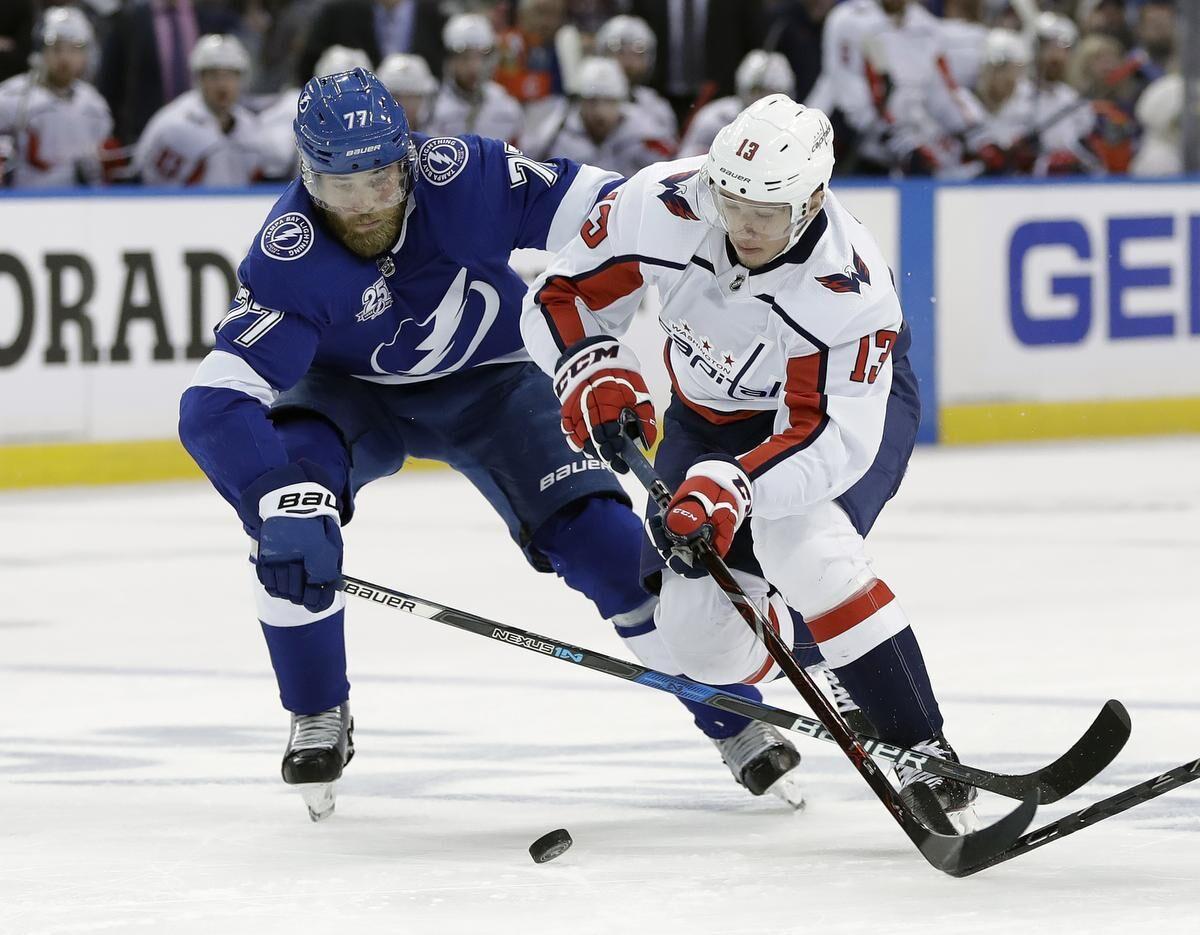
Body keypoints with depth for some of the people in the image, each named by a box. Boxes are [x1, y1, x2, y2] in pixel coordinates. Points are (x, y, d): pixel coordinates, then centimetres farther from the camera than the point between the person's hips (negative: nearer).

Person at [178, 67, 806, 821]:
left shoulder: (463, 178, -30)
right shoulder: (289, 261, -32)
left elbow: (588, 205, -19)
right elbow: (215, 403, -38)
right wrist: (278, 502, -50)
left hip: (491, 382, 0)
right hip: (352, 392, 0)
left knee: (602, 539, -14)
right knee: (289, 512, -28)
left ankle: (733, 716, 2)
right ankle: (319, 716, -7)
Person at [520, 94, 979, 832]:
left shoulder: (849, 290, -36)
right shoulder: (664, 205, -28)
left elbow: (830, 437, -38)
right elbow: (562, 295, -15)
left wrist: (732, 488, -52)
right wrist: (595, 374, -33)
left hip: (848, 404, -4)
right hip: (711, 410, 4)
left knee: (802, 543, -34)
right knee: (698, 628, -9)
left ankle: (922, 756, -27)